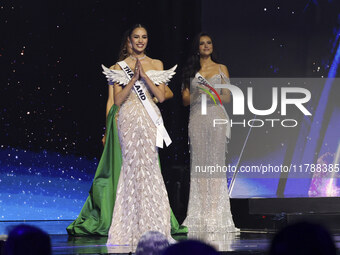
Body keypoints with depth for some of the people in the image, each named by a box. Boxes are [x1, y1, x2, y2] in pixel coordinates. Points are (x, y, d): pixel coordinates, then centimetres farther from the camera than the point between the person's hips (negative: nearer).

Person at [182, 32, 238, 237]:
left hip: (216, 118, -1)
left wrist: (214, 95, -11)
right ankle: (201, 214, -2)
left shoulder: (221, 69, 11)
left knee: (216, 161, -7)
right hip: (197, 118, 1)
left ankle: (216, 214, -8)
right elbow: (185, 99, 9)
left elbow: (228, 97, 8)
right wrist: (197, 93, -10)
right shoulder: (191, 70, 13)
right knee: (199, 162, -4)